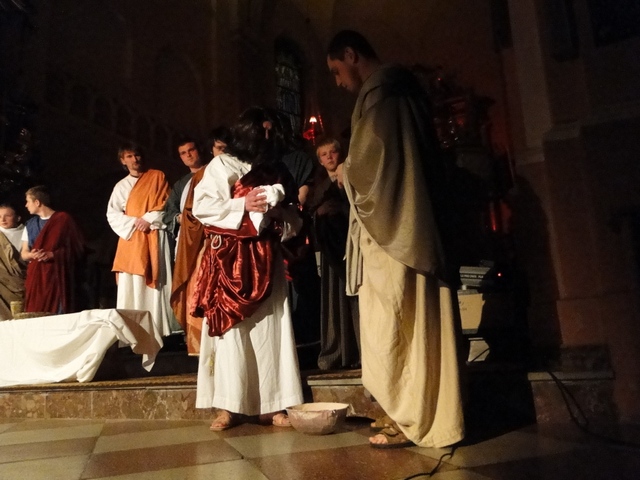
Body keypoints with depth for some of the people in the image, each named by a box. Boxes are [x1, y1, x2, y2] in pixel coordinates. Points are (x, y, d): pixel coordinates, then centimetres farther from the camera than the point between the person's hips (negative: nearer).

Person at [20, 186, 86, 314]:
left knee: (59, 316, -8)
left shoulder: (63, 219, -2)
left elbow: (76, 247, -5)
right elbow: (23, 253, 15)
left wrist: (52, 255, -16)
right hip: (36, 277, 5)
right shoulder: (30, 224, 15)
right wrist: (32, 255, -8)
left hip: (58, 275, -5)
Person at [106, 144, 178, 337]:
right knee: (131, 287, -5)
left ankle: (162, 332, -5)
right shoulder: (121, 186, 16)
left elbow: (167, 203, 3)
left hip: (155, 236, -2)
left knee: (157, 283, -6)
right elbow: (112, 215, 9)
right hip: (131, 238, 2)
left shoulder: (157, 176, 11)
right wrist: (133, 223, -7)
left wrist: (149, 219, -9)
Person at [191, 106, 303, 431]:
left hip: (265, 260, 4)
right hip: (229, 259, -4)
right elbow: (201, 207, -7)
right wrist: (242, 205, -14)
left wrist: (278, 211, -7)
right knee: (231, 330, -2)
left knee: (271, 328, 0)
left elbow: (294, 219, 14)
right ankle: (229, 405, 5)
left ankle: (270, 404, 7)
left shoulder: (277, 171, 16)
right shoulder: (222, 166, 3)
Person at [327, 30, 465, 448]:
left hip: (389, 227, -10)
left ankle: (412, 421, 6)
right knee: (412, 323, 11)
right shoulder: (404, 87, 20)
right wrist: (354, 171, 18)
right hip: (410, 224, 10)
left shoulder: (377, 91, -10)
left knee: (391, 326, -3)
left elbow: (364, 164, -17)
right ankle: (412, 412, 21)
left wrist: (344, 172, 2)